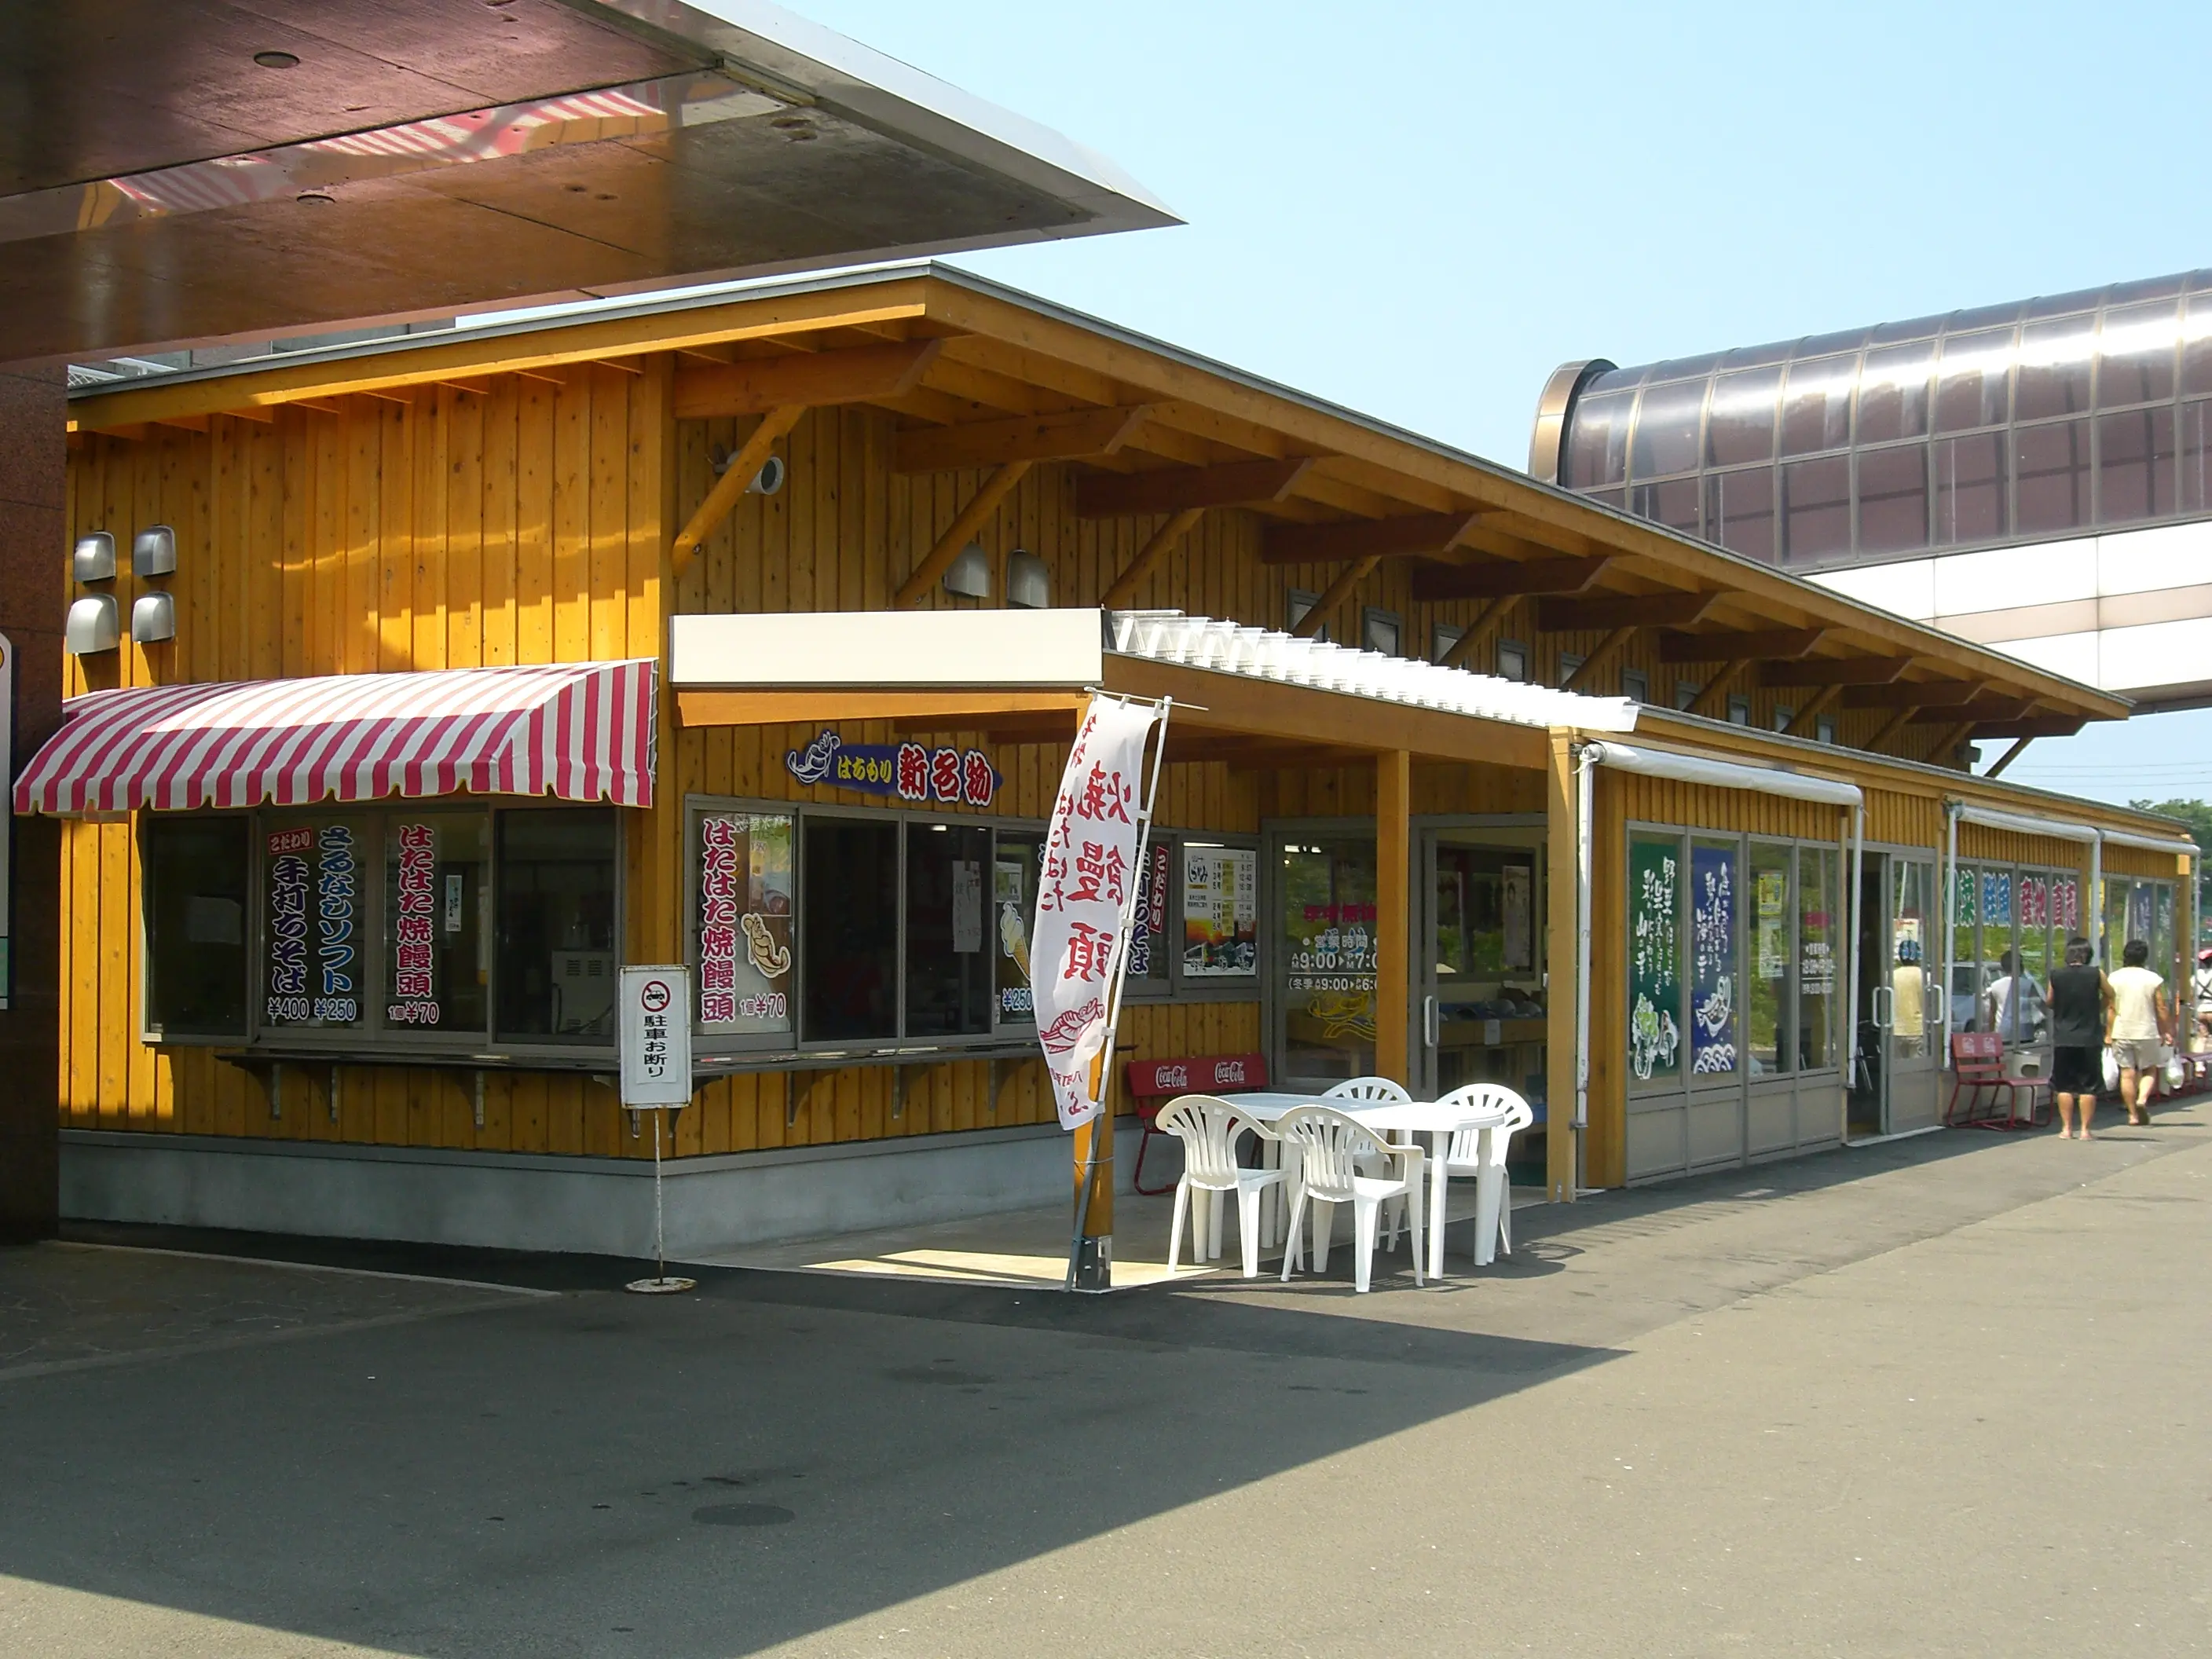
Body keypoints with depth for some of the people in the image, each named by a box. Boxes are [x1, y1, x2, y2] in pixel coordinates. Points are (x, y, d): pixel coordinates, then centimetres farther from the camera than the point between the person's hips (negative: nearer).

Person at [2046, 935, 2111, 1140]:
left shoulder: (2056, 976, -4)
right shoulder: (2096, 974, -6)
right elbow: (2109, 995, 13)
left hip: (2063, 1040, 1)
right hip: (2089, 1039, -1)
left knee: (2064, 1086, 8)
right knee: (2088, 1087, 5)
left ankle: (2066, 1129, 8)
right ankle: (2085, 1129, 4)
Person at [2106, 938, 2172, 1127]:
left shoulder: (2115, 978, -1)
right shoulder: (2154, 979, -3)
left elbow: (2110, 1008, -1)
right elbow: (2161, 1009, -1)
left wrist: (2108, 1033, 5)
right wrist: (2166, 1032, 9)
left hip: (2121, 1033, 1)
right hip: (2147, 1032, -1)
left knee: (2127, 1073, 5)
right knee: (2149, 1070, 13)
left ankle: (2133, 1114, 7)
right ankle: (2142, 1099, -12)